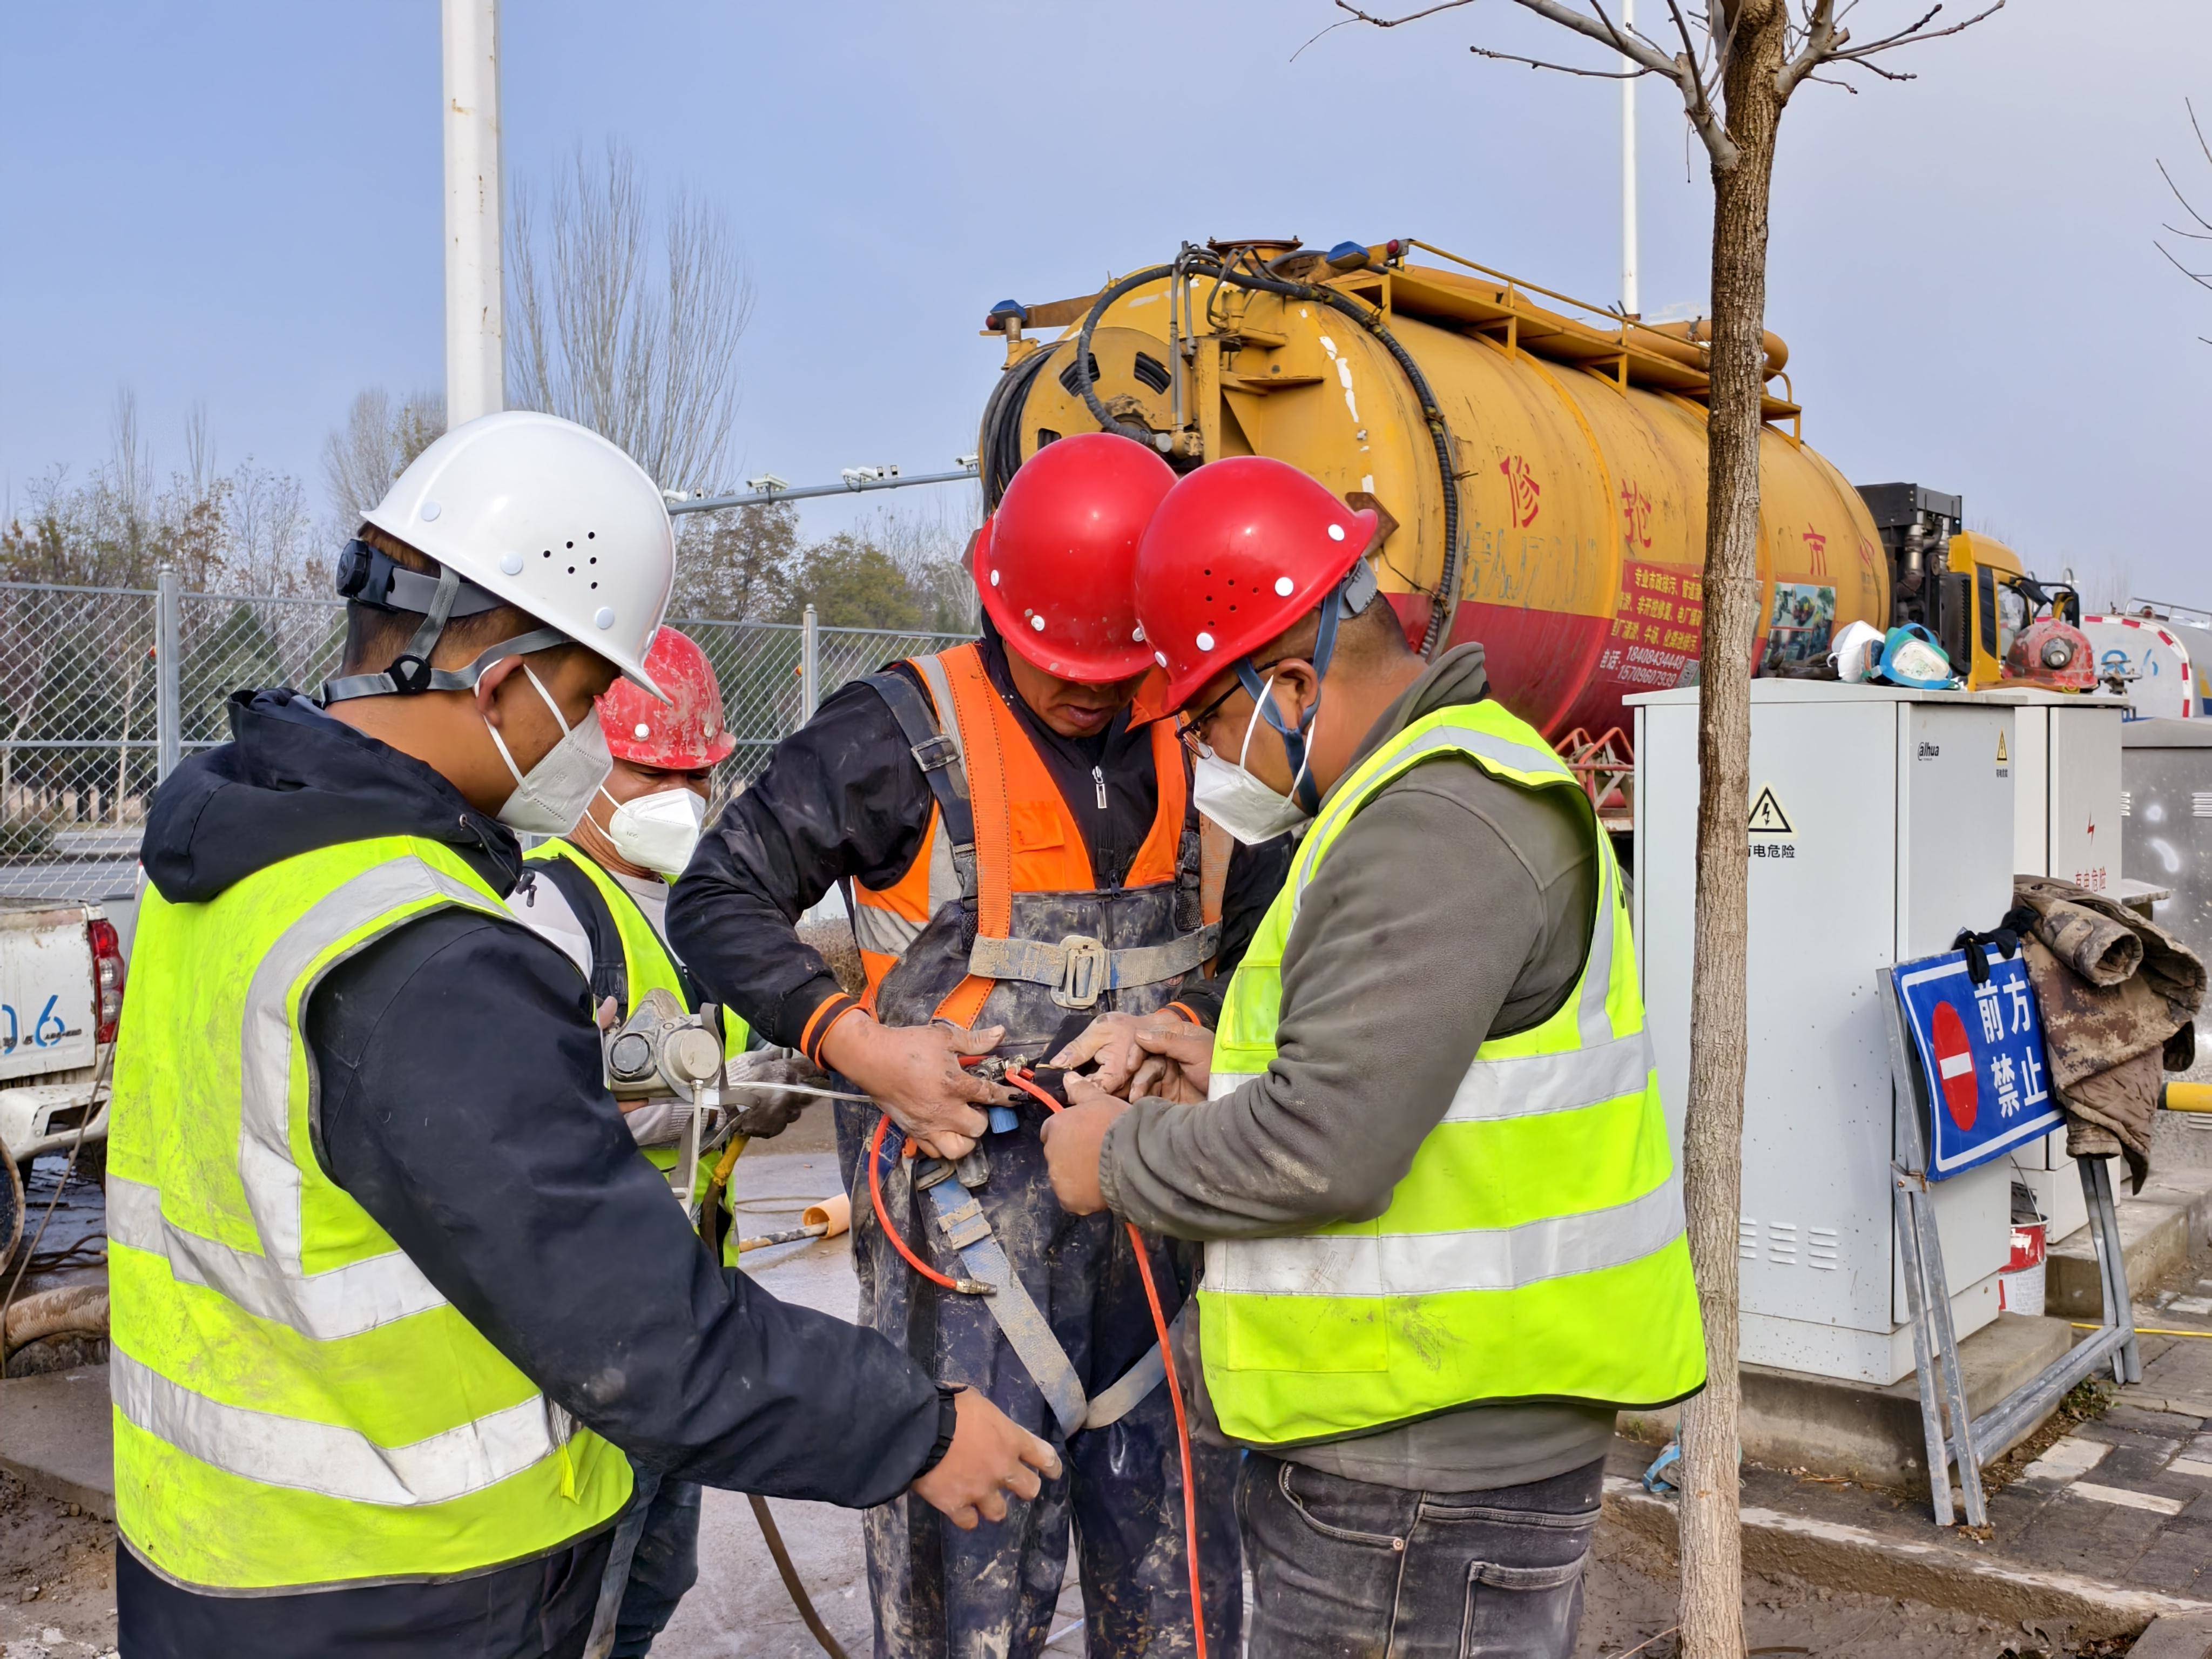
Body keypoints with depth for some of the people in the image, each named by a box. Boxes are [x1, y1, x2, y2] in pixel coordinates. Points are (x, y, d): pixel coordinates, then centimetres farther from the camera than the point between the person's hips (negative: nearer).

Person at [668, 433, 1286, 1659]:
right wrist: (859, 1045, -14)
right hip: (971, 1180, -4)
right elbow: (716, 901, -4)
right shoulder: (906, 732, -6)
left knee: (1176, 1547, 15)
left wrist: (1185, 1028, -9)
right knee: (971, 1549, 0)